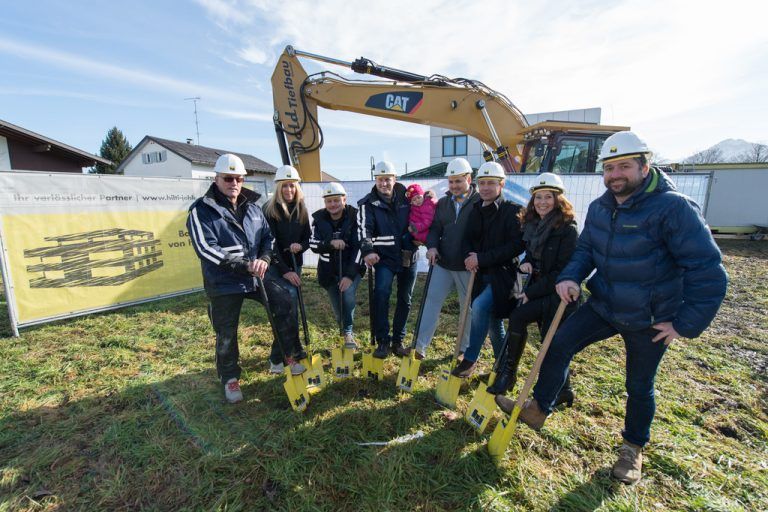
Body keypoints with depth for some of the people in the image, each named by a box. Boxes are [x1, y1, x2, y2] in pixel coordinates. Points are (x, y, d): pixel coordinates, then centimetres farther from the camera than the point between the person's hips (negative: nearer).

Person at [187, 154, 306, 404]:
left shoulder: (252, 207, 7)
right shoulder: (202, 210, -10)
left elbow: (267, 236, 10)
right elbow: (206, 249, -19)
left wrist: (264, 258, -11)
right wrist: (244, 266, -26)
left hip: (256, 276, 4)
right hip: (224, 282, -4)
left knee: (285, 303, -6)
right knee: (226, 333, 8)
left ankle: (289, 354, 14)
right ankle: (230, 378, 32)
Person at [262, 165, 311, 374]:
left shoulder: (301, 209, 4)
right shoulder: (269, 209, -11)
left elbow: (307, 237, 9)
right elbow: (269, 244, -15)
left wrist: (300, 246, -14)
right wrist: (284, 270, -19)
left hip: (295, 264, 5)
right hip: (275, 265, -5)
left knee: (291, 304, 7)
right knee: (289, 297, -19)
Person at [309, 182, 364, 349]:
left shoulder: (355, 216, -14)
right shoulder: (318, 218, -6)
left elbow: (359, 246, -18)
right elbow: (313, 245, -10)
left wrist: (350, 275, -23)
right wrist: (331, 243, -30)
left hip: (351, 267, -2)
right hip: (329, 269, 3)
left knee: (348, 295, -27)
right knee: (338, 309, 7)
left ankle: (348, 332, -4)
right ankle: (346, 334, 33)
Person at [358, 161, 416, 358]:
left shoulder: (406, 197, 5)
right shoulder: (368, 203, -3)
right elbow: (364, 229, -18)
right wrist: (367, 251, -34)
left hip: (408, 256, 3)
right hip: (385, 257, -3)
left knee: (405, 299, 10)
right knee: (381, 293, -21)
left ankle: (398, 340, 26)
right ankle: (383, 341, -6)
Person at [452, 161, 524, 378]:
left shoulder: (513, 211, -9)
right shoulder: (475, 211, 8)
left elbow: (516, 246, -17)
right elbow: (468, 238, 13)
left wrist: (482, 258, -21)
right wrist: (469, 256, -10)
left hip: (502, 274, -6)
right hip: (481, 275, 6)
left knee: (479, 306, -26)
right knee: (493, 320, 14)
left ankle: (470, 359, -10)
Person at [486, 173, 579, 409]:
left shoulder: (568, 229, -15)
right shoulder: (533, 225, 6)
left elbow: (562, 271, -19)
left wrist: (531, 293, -18)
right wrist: (526, 262, -5)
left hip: (557, 295, -7)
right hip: (539, 291, 7)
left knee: (517, 317, -20)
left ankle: (508, 374, -3)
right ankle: (562, 390, 30)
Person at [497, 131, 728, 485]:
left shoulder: (673, 208, -22)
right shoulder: (599, 207, -2)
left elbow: (708, 272, -20)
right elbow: (586, 250, 8)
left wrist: (686, 324, -18)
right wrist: (570, 277, -12)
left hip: (649, 319, -4)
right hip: (604, 306, 5)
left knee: (639, 386, 13)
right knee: (559, 345, -3)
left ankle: (633, 447, 40)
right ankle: (537, 410, 16)